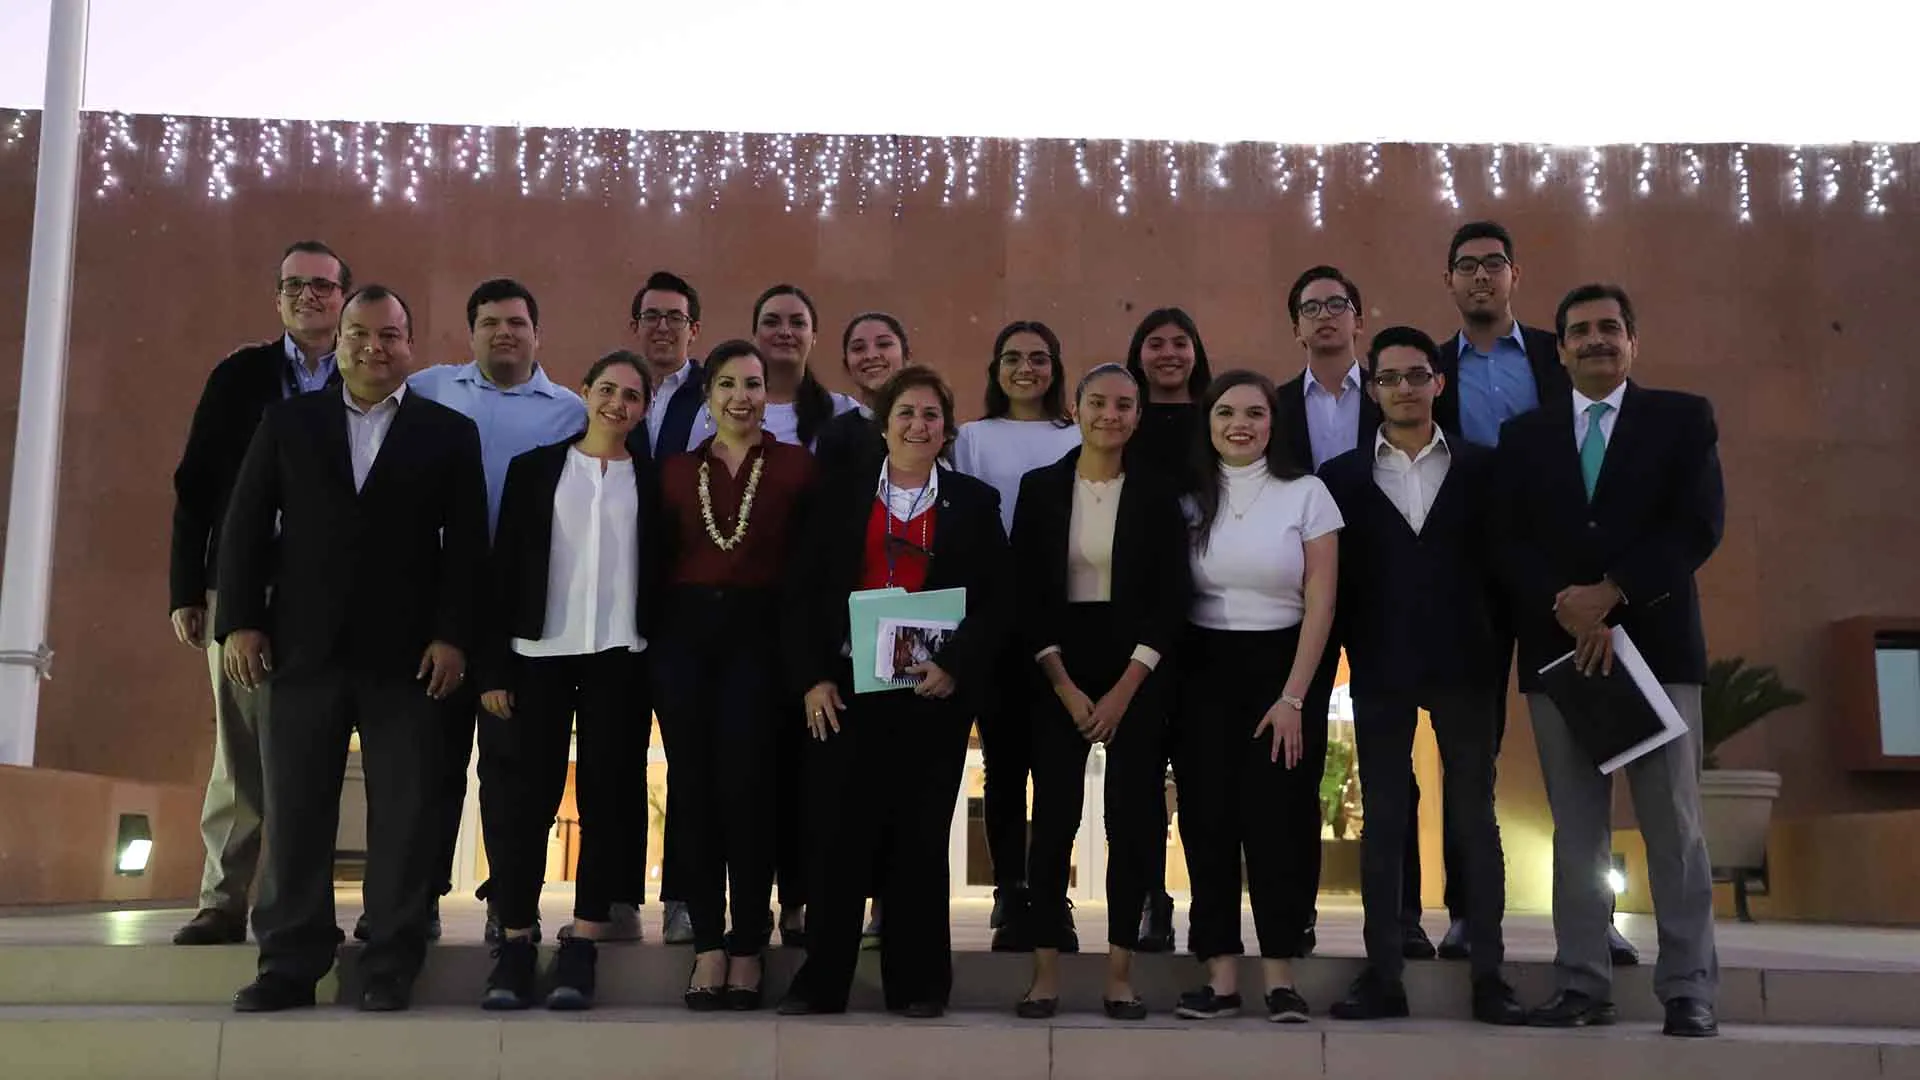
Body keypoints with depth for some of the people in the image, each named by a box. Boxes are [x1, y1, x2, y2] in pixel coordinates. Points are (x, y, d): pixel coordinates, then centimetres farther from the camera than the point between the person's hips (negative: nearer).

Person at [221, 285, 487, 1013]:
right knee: (294, 810, 3)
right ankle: (290, 963, 11)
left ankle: (390, 966, 8)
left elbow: (467, 544, 2)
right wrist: (240, 620, -1)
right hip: (303, 646, 2)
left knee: (402, 813, 0)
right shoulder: (288, 421, 12)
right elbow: (246, 525, 9)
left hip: (407, 652, -1)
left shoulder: (450, 432, 8)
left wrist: (453, 635, -7)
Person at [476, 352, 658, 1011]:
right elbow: (503, 568, 4)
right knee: (527, 798, -1)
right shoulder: (533, 469, 8)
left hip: (619, 659, 1)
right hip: (540, 653, 0)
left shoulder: (653, 483, 9)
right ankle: (514, 942, 5)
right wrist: (493, 666, -2)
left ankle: (583, 945, 6)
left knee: (606, 797, 1)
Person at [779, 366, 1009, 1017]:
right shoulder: (840, 498, 9)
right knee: (837, 835, 0)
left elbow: (996, 599, 2)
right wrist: (813, 678, -4)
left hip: (935, 692, 0)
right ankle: (821, 981, 10)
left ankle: (917, 982, 15)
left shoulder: (973, 503, 7)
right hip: (846, 688, 1)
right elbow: (803, 594, 6)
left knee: (920, 837, 4)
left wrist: (957, 667, -12)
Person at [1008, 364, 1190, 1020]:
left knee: (1135, 818, 0)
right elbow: (1026, 594, 0)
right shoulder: (1040, 488, 3)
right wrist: (1065, 686, -8)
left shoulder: (1156, 495, 3)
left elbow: (1172, 598, -1)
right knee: (1053, 818, -1)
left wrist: (1124, 689, -9)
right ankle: (1046, 972, 6)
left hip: (1136, 673, 0)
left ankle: (1120, 973, 10)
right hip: (1057, 672, 0)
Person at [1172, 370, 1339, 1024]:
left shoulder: (1306, 494, -2)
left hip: (1282, 667, -2)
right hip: (1203, 672, 2)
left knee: (1279, 819, -3)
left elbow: (1320, 604, -4)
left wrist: (1292, 697, -10)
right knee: (1208, 819, 1)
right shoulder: (1188, 499, 5)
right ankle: (1221, 977, 7)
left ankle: (1281, 980, 6)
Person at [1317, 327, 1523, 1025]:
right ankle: (1383, 974, 10)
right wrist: (1349, 651, -3)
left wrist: (1499, 647, -2)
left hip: (1462, 666, 0)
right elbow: (1334, 577, 4)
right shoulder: (1342, 477, 6)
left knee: (1475, 817, 4)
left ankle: (1488, 974, 10)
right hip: (1380, 671, 0)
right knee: (1382, 822, 4)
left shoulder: (1479, 469, 6)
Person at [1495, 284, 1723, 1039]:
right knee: (1576, 827, 3)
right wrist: (1565, 608, -12)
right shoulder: (1523, 434, 13)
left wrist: (1612, 594, -15)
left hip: (1655, 643, -2)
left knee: (1673, 823, -1)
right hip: (1557, 646, 2)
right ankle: (1582, 984, 6)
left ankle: (1689, 991, 4)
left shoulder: (1684, 419, 8)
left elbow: (1700, 525, -4)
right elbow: (1509, 542, 4)